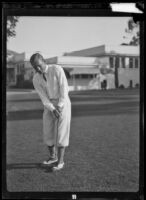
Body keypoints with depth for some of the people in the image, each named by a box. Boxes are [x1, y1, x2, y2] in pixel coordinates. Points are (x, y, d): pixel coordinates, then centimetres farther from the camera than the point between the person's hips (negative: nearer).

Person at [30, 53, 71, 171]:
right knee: (48, 132, 5)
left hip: (63, 104, -5)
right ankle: (53, 157, 23)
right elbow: (43, 97, -9)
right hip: (49, 106, 5)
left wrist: (59, 107, -22)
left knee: (61, 132, -8)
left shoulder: (57, 69, -16)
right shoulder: (36, 79, -3)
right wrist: (52, 110, -23)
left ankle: (60, 161, -1)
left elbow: (64, 88, -18)